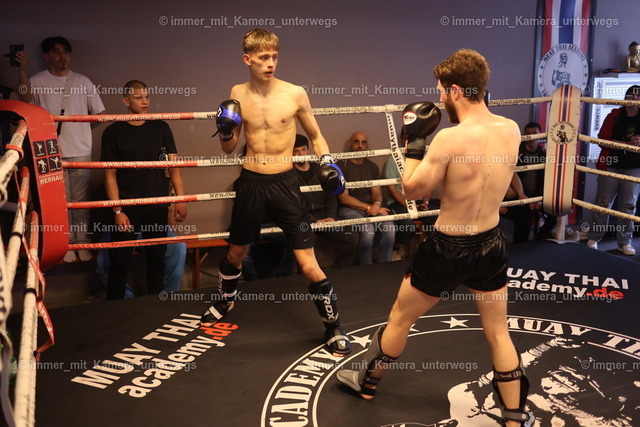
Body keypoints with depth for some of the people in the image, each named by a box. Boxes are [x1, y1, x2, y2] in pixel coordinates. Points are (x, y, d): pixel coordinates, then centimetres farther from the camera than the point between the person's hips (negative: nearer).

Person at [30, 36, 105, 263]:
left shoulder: (83, 82, 4)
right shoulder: (36, 82, 0)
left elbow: (99, 113, 8)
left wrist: (79, 129, 4)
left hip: (81, 152, 1)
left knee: (81, 201, 8)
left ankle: (82, 241, 21)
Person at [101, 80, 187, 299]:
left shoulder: (161, 128, 5)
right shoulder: (113, 132, -1)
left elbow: (173, 166, 5)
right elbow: (110, 175, -2)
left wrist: (180, 199, -3)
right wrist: (117, 211, -10)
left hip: (158, 206, 2)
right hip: (127, 207, -2)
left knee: (157, 259, 10)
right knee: (119, 262, 2)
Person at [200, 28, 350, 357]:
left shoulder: (295, 94, -7)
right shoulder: (238, 94, 0)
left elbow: (315, 136, 8)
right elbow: (228, 149, 9)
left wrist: (327, 164, -8)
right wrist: (225, 130, -11)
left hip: (284, 183, -2)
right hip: (250, 183, 3)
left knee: (309, 266, -5)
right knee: (235, 253, 22)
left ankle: (334, 328, 15)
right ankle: (225, 301, 53)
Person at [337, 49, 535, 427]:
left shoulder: (449, 139, -24)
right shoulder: (511, 130, -7)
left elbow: (412, 190, -13)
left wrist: (415, 141, -3)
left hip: (449, 248, -5)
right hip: (491, 244, 5)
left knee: (400, 319, 17)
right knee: (499, 333, 18)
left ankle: (367, 382, 39)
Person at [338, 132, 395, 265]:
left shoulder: (372, 167, 17)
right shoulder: (342, 166, -1)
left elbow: (377, 192, 13)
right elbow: (344, 198, -7)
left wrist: (377, 204, -13)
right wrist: (369, 207, -12)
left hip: (371, 207, 5)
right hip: (349, 209, -5)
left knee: (390, 227, -24)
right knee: (368, 230, -33)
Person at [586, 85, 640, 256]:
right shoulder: (614, 116, 2)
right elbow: (602, 139, -8)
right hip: (610, 166, -2)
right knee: (603, 203, 2)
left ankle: (625, 242, 11)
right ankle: (593, 238, 10)